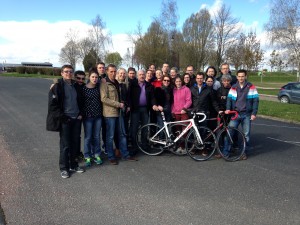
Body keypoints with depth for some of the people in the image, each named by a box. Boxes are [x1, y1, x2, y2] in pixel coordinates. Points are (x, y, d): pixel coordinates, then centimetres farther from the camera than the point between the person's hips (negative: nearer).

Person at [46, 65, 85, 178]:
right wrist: (62, 117, -13)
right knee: (65, 145, 2)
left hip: (76, 119, 5)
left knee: (75, 143, 10)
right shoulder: (57, 86, -6)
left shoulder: (76, 86, 10)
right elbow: (52, 104, -10)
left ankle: (73, 165, 26)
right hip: (65, 120, -5)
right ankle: (64, 168, 16)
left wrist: (80, 114, 7)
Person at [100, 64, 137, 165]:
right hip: (110, 113, -7)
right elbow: (104, 99, -17)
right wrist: (118, 104, -16)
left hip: (118, 112, 7)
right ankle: (111, 157, 14)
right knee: (110, 136, 2)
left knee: (122, 134, 11)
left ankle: (125, 154, 21)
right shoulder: (104, 84, -8)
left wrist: (122, 105, 7)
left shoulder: (116, 83, 17)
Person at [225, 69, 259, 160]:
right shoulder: (233, 88, 7)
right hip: (235, 114, 1)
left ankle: (245, 152, 17)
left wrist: (254, 113, -8)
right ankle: (226, 151, 0)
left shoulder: (251, 87, 0)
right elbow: (229, 99, 4)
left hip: (247, 115, -1)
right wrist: (228, 109, -13)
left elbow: (255, 100, -2)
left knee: (246, 134, 5)